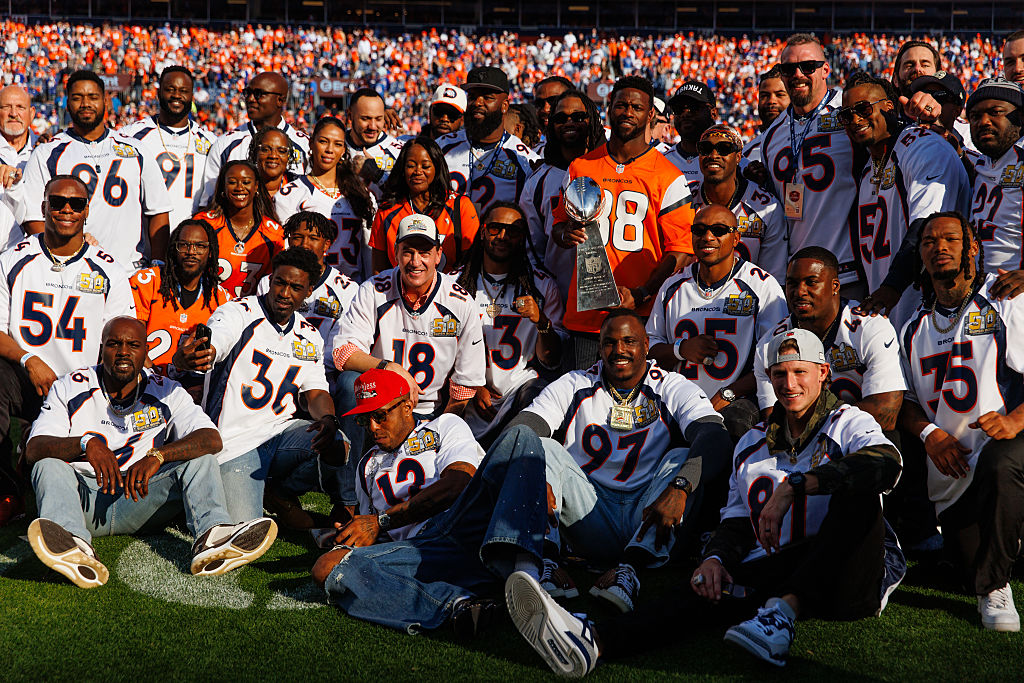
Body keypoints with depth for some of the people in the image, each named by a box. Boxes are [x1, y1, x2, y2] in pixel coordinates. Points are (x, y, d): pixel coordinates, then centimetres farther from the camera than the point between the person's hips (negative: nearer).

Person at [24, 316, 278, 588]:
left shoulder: (166, 393, 5)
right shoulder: (69, 388, 4)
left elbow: (212, 439, -11)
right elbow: (34, 449, -10)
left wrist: (157, 456, -28)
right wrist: (85, 443, -30)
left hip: (140, 500, 1)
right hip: (85, 499, -1)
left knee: (200, 460, -17)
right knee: (49, 467, -28)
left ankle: (212, 537, -49)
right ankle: (74, 546, -60)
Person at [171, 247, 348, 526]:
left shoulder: (309, 337, 12)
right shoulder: (238, 313, -6)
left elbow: (316, 392, 7)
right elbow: (208, 351, -25)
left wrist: (327, 418, -19)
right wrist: (188, 357, -52)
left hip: (282, 431, 5)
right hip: (235, 441, -5)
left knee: (337, 446, -27)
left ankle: (280, 493, 4)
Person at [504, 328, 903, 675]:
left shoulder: (850, 424, 6)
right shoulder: (751, 446, 21)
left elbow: (886, 465, -18)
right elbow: (736, 523, 17)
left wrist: (792, 487, -25)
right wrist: (714, 558, -8)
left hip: (849, 578, -3)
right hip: (779, 571, 3)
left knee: (856, 490, -31)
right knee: (716, 587, -28)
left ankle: (782, 613, -42)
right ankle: (593, 641, -51)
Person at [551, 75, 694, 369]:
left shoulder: (668, 177, 1)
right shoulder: (580, 168, 11)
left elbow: (681, 249, -3)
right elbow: (559, 224, 22)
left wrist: (640, 295, -14)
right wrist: (567, 234, -3)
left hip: (643, 316, -3)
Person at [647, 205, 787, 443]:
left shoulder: (763, 286, 1)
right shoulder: (673, 287, 14)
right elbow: (650, 348, 19)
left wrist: (725, 396, -14)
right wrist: (681, 350, -4)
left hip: (740, 400, -3)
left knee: (736, 424, -37)